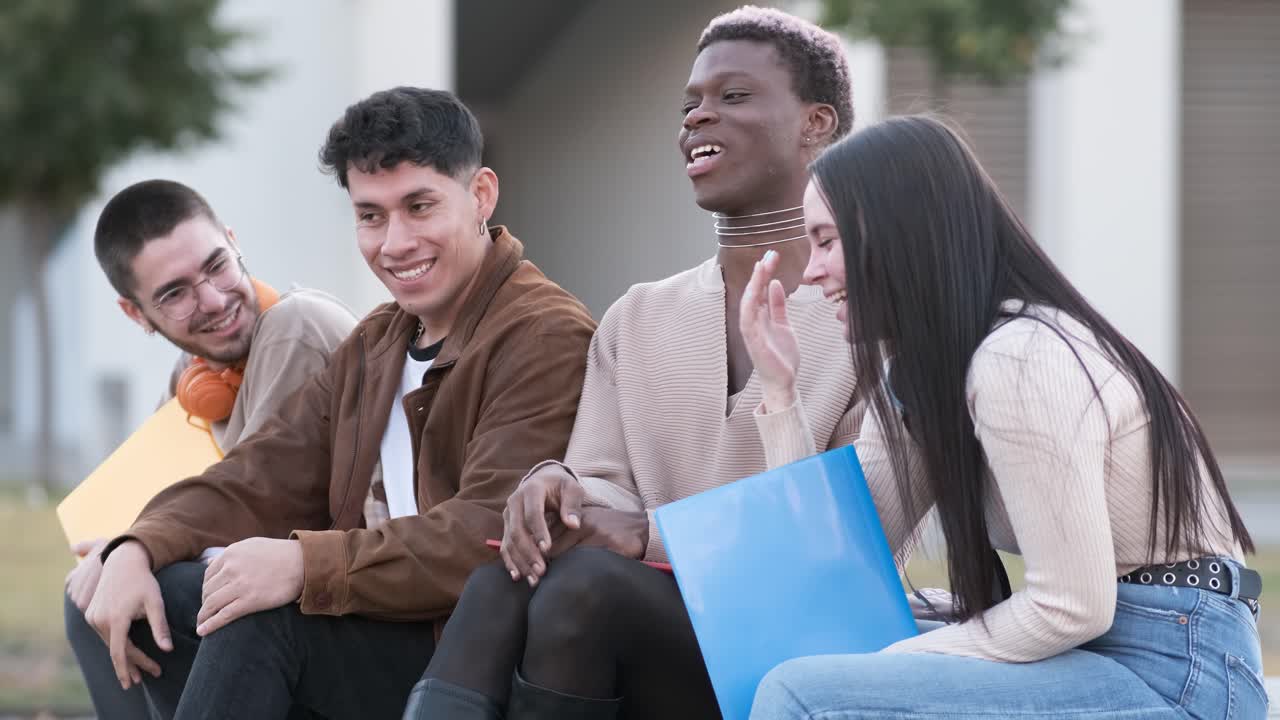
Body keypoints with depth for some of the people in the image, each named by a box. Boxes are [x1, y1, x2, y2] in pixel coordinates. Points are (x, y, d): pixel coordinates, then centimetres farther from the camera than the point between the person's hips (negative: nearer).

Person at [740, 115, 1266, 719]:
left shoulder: (1021, 363, -19)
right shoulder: (924, 366, 11)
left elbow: (1071, 607, -21)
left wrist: (887, 664, -10)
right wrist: (781, 388, 4)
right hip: (1100, 649, 10)